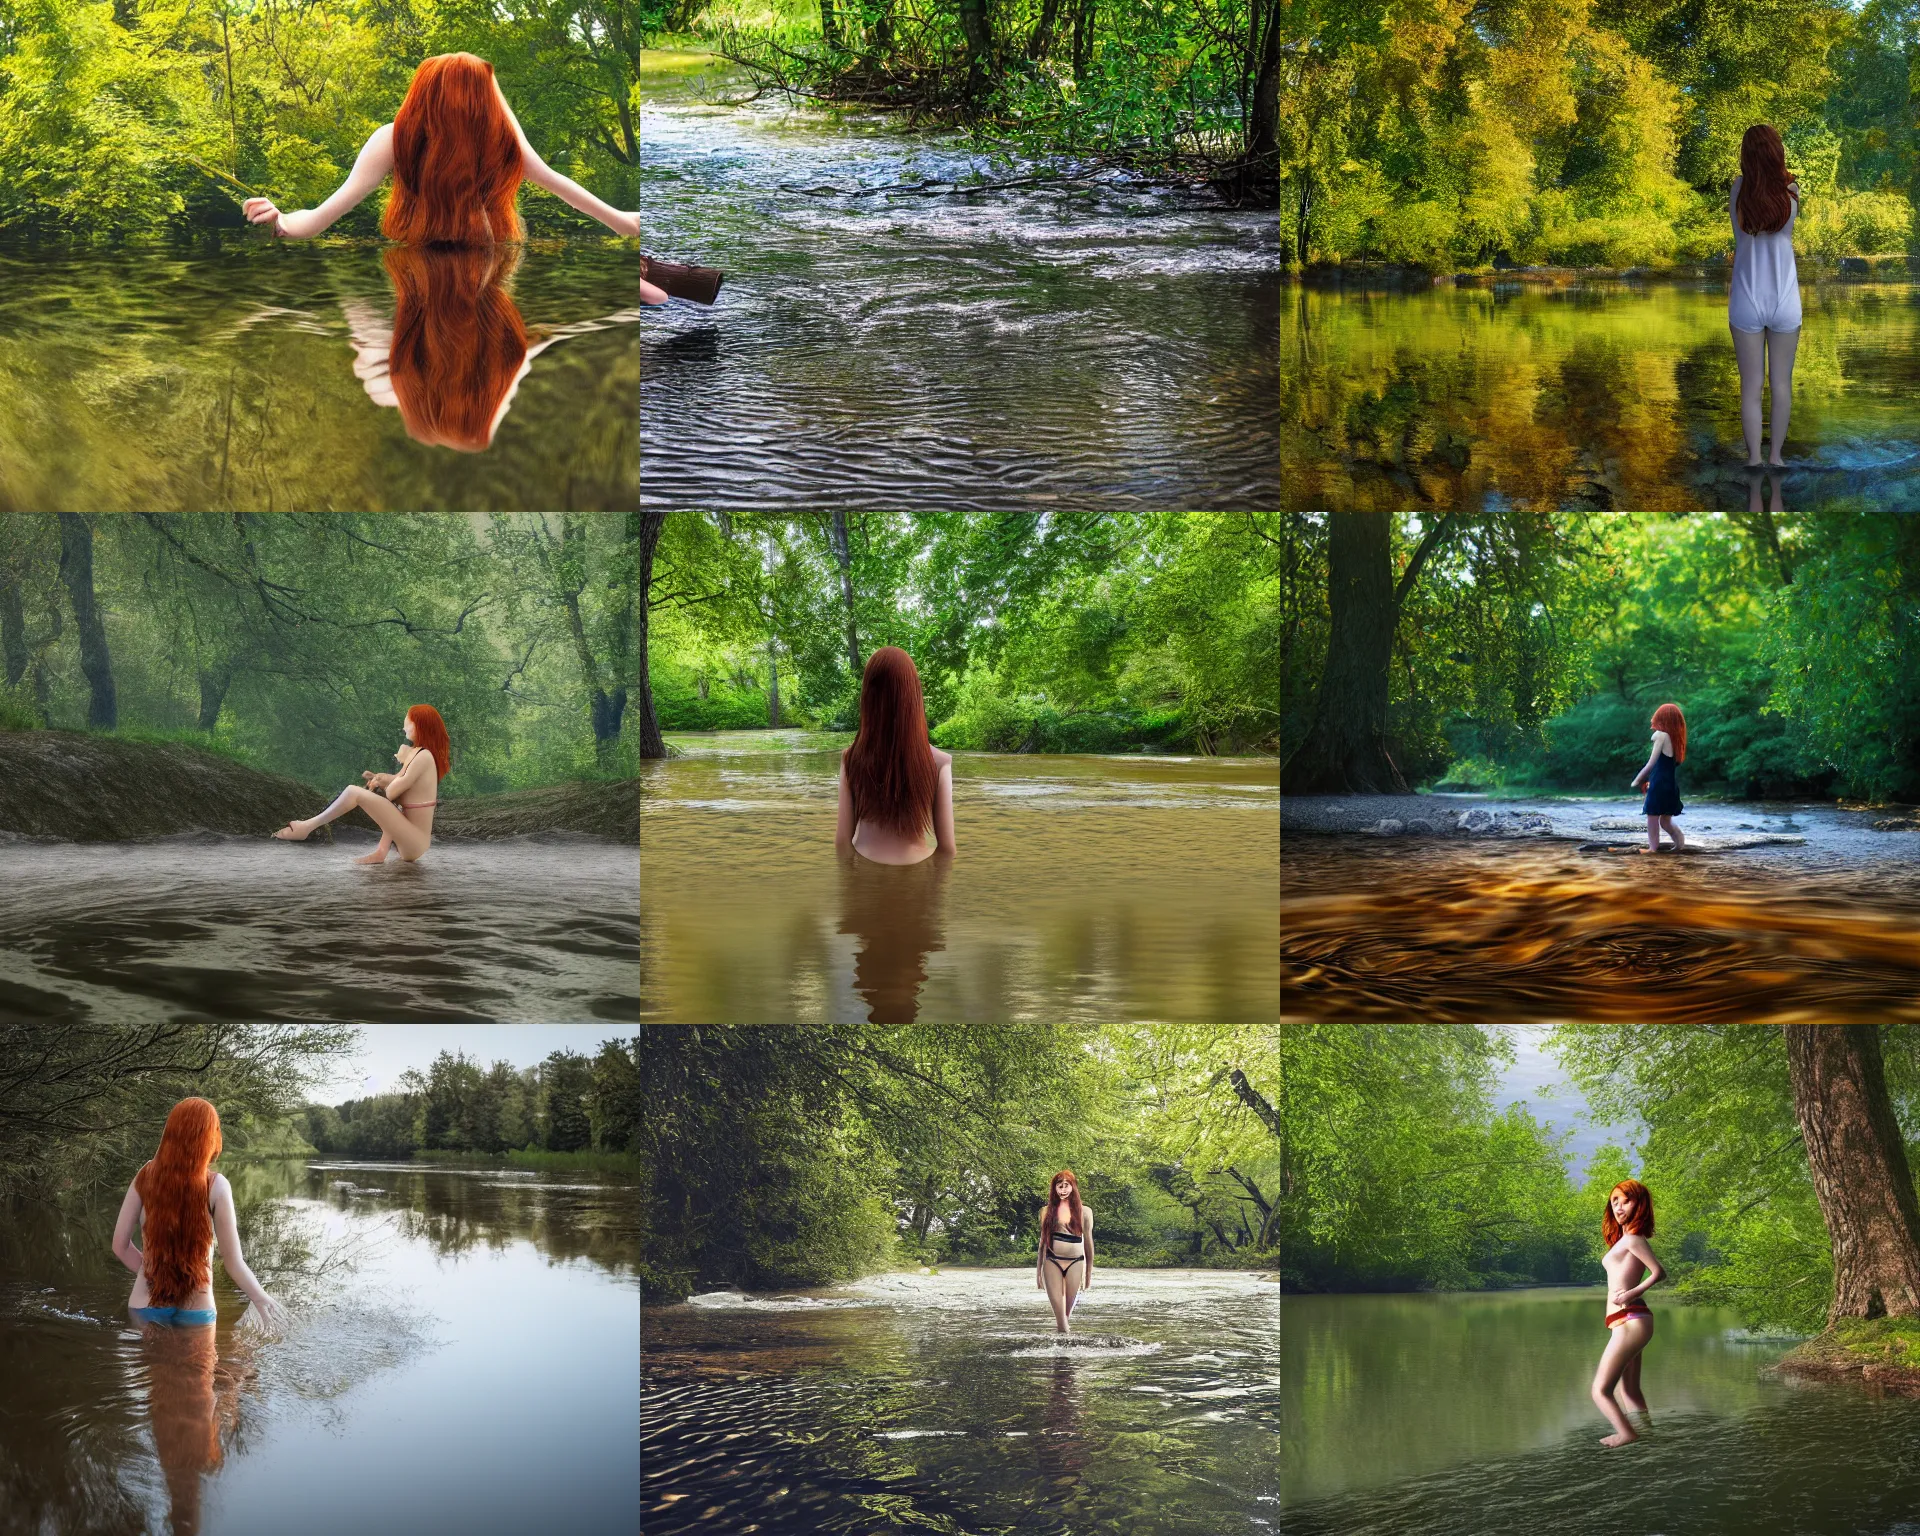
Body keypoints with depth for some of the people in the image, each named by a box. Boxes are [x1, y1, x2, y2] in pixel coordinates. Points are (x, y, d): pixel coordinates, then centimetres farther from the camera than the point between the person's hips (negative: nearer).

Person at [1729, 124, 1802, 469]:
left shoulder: (1739, 189, -12)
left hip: (1747, 302, -1)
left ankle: (1754, 457, 10)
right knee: (1781, 383, 13)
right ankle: (1777, 455, 19)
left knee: (1751, 385, 7)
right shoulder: (1790, 192, -10)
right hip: (1785, 302, 1)